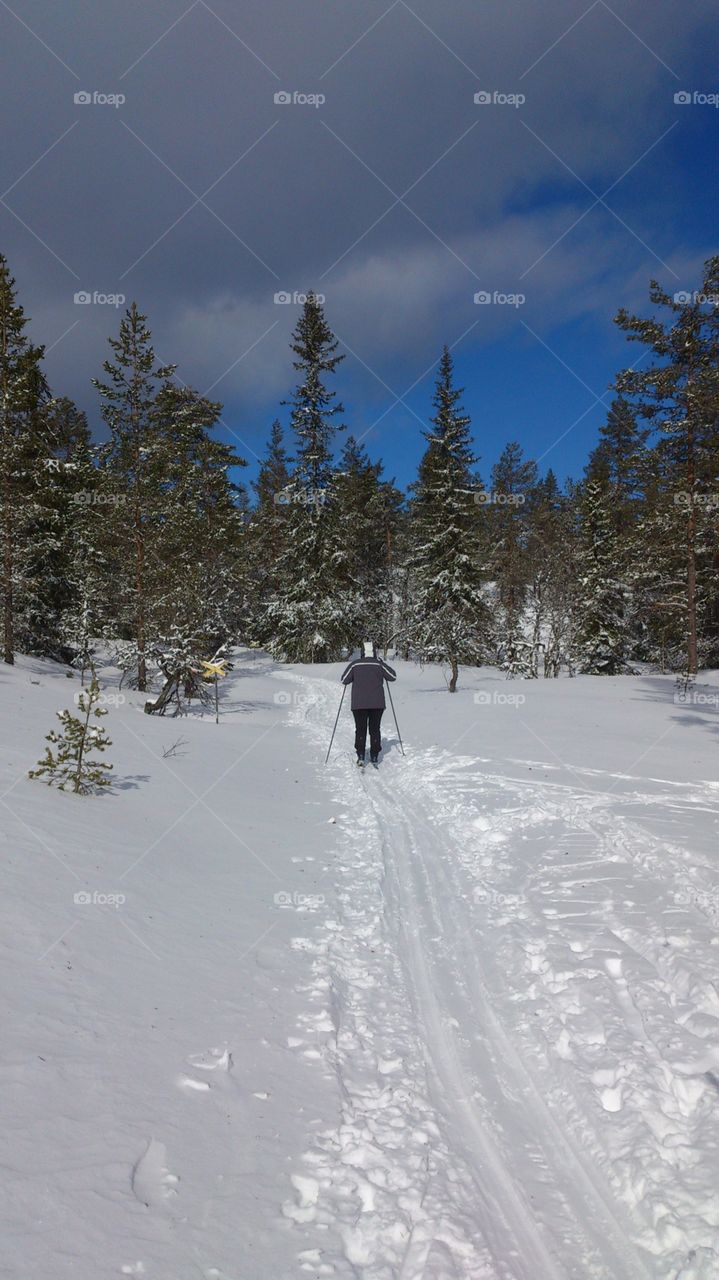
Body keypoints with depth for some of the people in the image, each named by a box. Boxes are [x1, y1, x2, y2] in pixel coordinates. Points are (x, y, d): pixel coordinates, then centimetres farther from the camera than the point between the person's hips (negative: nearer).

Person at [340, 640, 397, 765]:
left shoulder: (355, 664, -4)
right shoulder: (379, 664, -3)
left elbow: (344, 680, 1)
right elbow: (393, 676, 8)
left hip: (359, 704, -1)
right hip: (377, 703, 1)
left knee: (360, 730, 8)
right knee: (375, 729, 11)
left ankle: (360, 757, -2)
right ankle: (374, 757, 12)